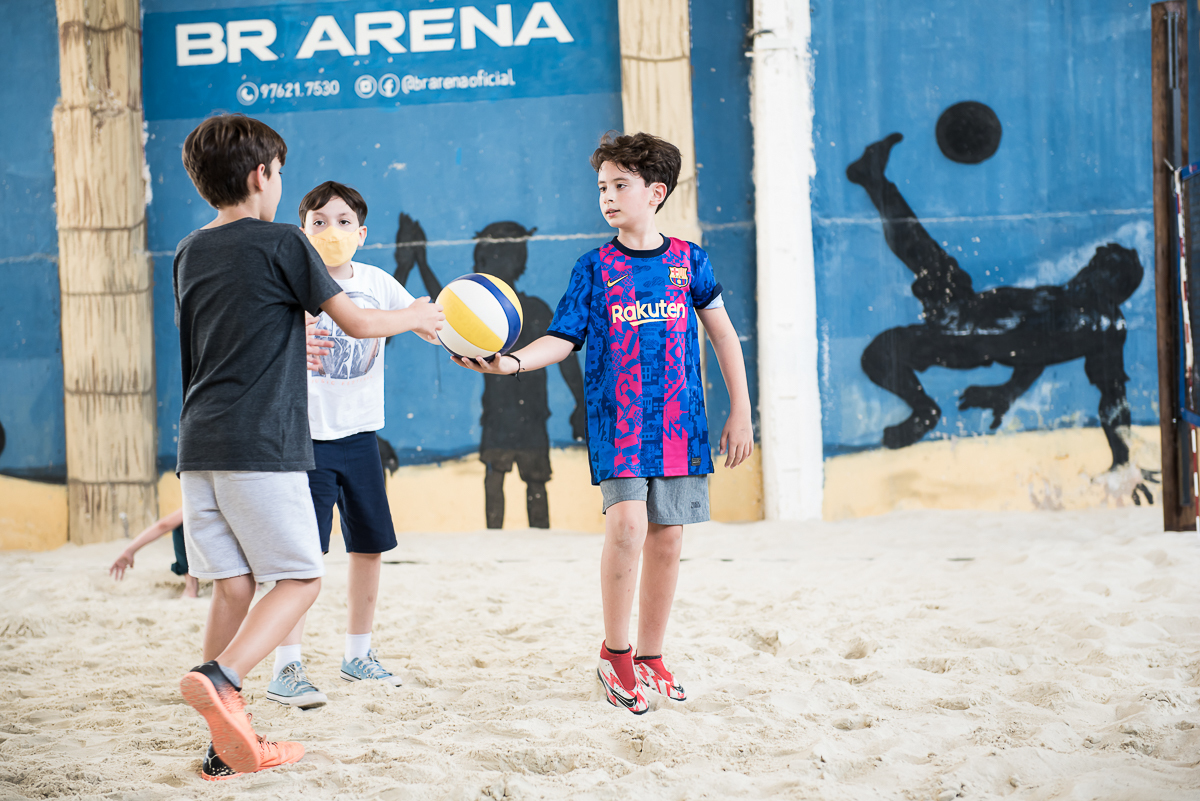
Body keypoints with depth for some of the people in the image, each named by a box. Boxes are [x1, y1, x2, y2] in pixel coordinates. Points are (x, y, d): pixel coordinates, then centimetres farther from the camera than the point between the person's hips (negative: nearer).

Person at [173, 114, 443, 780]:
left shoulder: (189, 253, 16)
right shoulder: (282, 243, -3)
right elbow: (357, 324, 1)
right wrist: (416, 316, 19)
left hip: (199, 446, 6)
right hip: (262, 446, -6)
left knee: (232, 586, 8)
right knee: (300, 580, 1)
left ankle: (228, 746, 5)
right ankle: (220, 678, -22)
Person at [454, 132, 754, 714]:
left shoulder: (687, 260, 5)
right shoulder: (595, 268, 2)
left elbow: (723, 334, 13)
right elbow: (561, 340, -2)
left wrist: (740, 413, 10)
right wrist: (509, 363, -21)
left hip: (680, 421, 2)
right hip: (617, 420, -2)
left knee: (667, 537, 4)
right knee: (627, 522, -20)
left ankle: (649, 658, 20)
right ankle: (613, 654, -4)